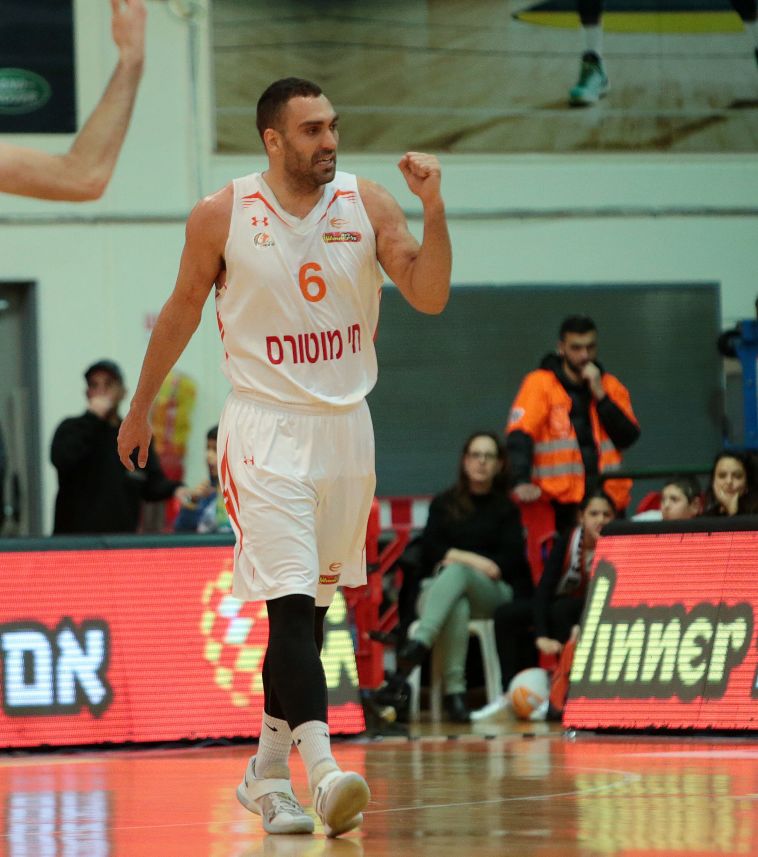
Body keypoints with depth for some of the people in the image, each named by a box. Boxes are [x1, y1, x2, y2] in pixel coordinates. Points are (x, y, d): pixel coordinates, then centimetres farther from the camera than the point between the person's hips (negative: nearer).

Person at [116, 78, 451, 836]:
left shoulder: (367, 206, 0)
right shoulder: (222, 216, -6)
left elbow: (429, 297, -5)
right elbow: (182, 311, 7)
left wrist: (433, 211, -19)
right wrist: (140, 408, 15)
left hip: (345, 426, 4)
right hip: (265, 427, -4)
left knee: (312, 606, 12)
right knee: (290, 601, -17)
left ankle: (267, 773, 24)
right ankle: (322, 770, -28)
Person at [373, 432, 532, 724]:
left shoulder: (506, 508, 17)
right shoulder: (444, 503, 20)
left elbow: (512, 559, 2)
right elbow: (429, 551, 6)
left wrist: (456, 559, -8)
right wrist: (471, 558, -10)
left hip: (492, 593, -1)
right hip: (440, 589, 1)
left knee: (455, 572, -37)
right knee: (456, 606, -39)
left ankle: (413, 652, -58)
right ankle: (454, 691, -52)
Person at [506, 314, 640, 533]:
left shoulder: (610, 385, 12)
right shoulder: (540, 383, 0)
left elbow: (628, 437, 3)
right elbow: (520, 436, -11)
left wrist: (600, 394, -6)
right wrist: (522, 481, -26)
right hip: (562, 503, -4)